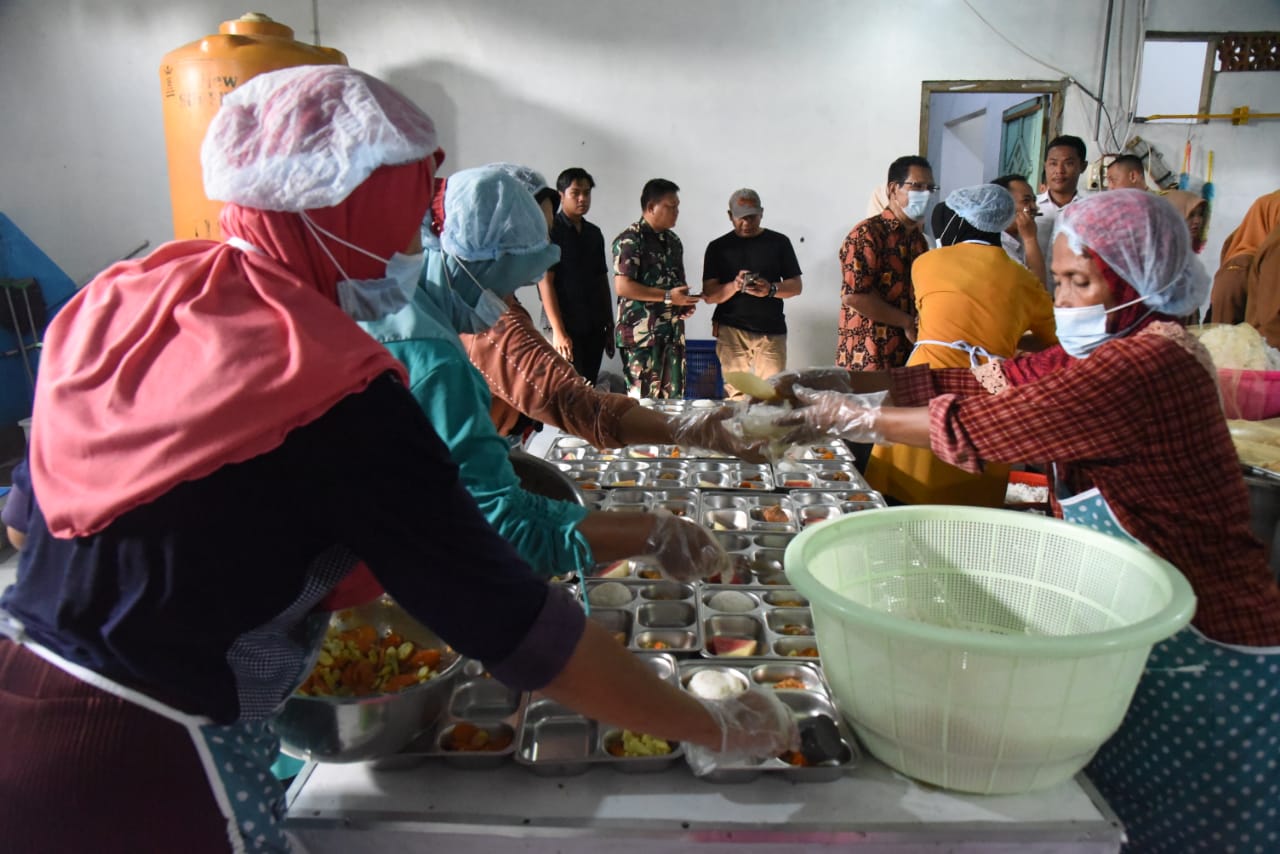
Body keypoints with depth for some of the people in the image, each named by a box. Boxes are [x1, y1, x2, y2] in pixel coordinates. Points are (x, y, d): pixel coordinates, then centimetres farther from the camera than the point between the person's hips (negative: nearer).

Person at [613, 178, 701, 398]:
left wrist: (686, 303, 6)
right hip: (642, 333, -8)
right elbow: (622, 286, -16)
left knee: (673, 398, 9)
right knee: (643, 401, -5)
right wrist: (668, 297, -17)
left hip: (673, 333, 8)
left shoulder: (673, 241, 18)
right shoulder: (630, 239, -8)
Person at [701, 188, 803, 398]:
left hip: (771, 330, 0)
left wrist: (771, 289, -14)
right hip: (731, 330, 0)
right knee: (736, 393, -4)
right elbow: (709, 295, 2)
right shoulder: (718, 247, 8)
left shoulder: (779, 242, 9)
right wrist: (735, 286, -18)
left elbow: (796, 285, 7)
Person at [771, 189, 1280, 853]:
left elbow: (978, 426, -25)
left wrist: (852, 417, -13)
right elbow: (975, 382, 1)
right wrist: (843, 382, -7)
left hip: (1203, 654, -8)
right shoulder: (1106, 353, 5)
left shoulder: (1154, 362, -24)